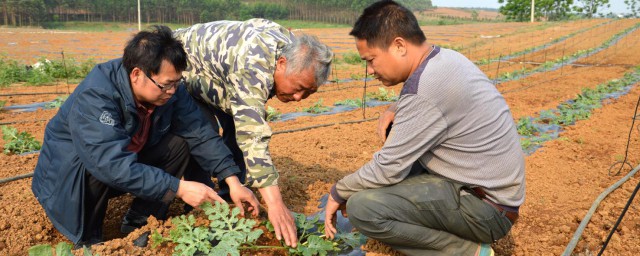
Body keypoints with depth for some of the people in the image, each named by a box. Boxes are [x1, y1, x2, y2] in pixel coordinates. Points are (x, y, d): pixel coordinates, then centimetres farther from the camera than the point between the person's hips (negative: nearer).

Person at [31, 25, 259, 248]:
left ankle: (138, 224, -1)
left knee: (181, 144, -14)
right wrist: (179, 188, -44)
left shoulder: (168, 87, -17)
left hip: (129, 160, 6)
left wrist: (232, 180, -25)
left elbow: (201, 133, -16)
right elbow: (114, 165, -43)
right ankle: (87, 240, -8)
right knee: (94, 171, -37)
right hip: (71, 170, -5)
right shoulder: (95, 97, -35)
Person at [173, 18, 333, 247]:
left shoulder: (293, 49, -15)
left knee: (240, 127, -4)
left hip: (216, 73, 8)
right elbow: (253, 136, -49)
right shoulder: (252, 67, -42)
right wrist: (274, 201, -52)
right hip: (181, 68, -8)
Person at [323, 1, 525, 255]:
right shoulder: (445, 58, 4)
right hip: (492, 186, 10)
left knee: (361, 208, -21)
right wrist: (393, 111, 3)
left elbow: (386, 170, -20)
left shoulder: (426, 89, -25)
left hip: (486, 208, -10)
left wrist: (338, 194, -2)